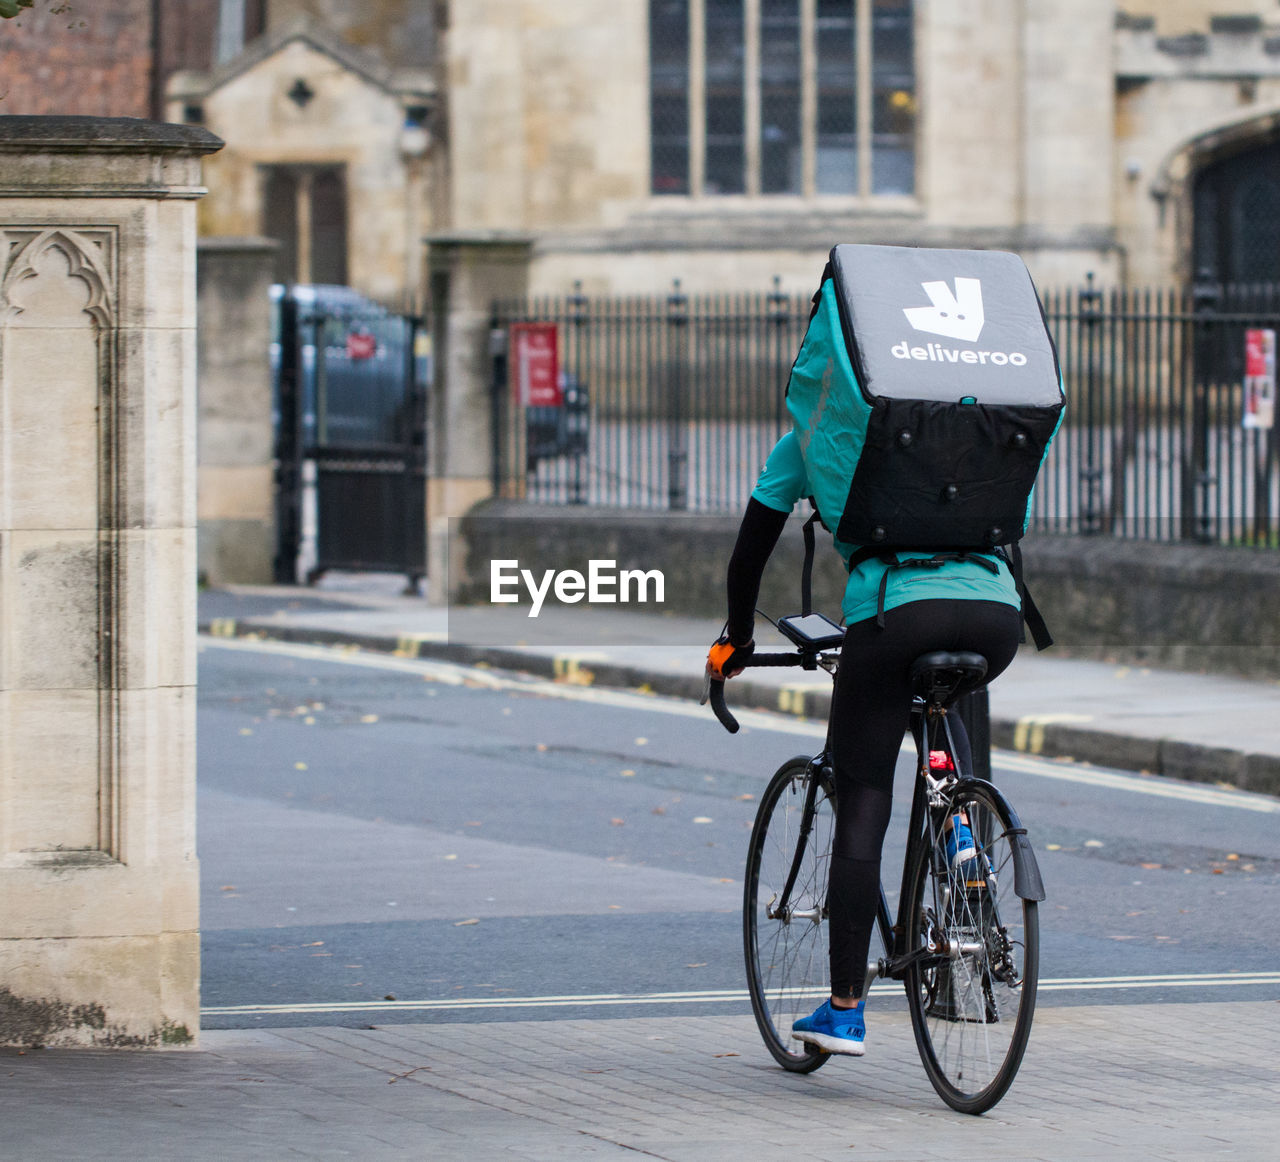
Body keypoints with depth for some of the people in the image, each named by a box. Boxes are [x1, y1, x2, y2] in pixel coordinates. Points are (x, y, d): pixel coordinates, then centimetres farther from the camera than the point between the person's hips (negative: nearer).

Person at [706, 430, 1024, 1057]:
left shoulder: (809, 442, 20)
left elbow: (750, 550, 23)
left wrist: (735, 641, 39)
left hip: (895, 607, -3)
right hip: (997, 611, 3)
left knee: (861, 809, 4)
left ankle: (844, 1010, 2)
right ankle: (956, 827, 12)